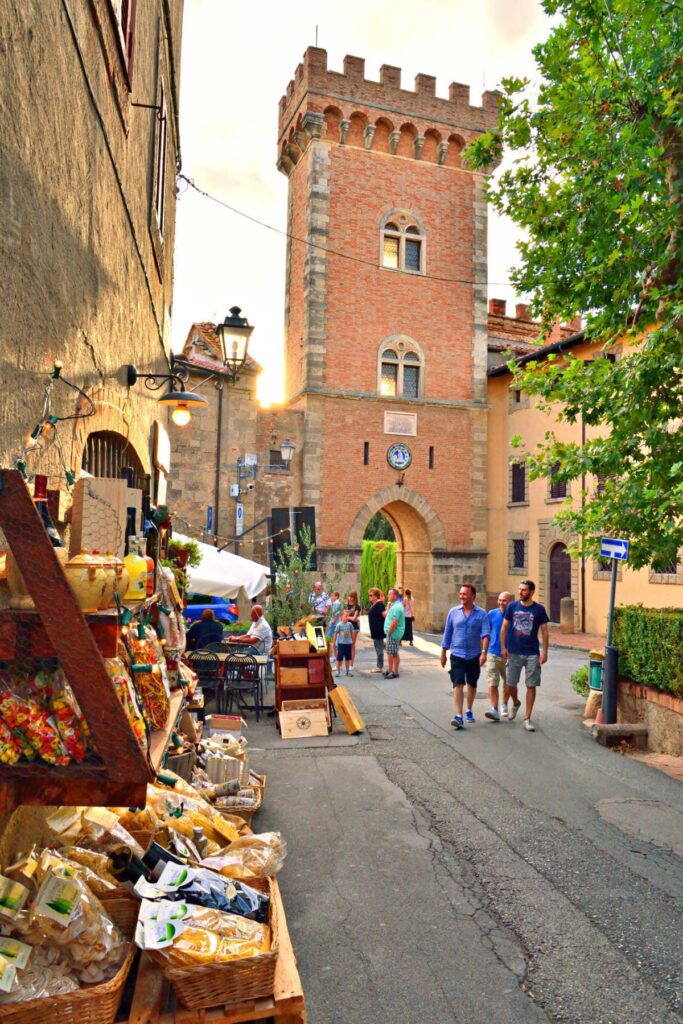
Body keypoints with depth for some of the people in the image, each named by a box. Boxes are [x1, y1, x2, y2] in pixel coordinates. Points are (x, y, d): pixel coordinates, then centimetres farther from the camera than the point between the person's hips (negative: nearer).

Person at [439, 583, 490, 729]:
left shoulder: (481, 613, -4)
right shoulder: (454, 612, 2)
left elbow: (485, 634, -12)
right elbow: (447, 634, 7)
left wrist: (484, 652, -24)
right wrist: (443, 653, 8)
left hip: (474, 655, 0)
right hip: (457, 655, 0)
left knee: (472, 685, 16)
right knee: (458, 685, -11)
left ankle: (469, 710, 36)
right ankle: (458, 716, -16)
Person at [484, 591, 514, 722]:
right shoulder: (492, 614, 0)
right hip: (493, 654, 0)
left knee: (508, 684, 13)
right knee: (492, 683, -8)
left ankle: (504, 705, 35)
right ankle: (494, 709, -8)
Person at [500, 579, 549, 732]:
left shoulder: (539, 609, -3)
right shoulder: (512, 606, 0)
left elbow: (544, 631, 0)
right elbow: (504, 628, 5)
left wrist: (545, 652, -6)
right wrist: (503, 647, -2)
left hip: (532, 654, -1)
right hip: (514, 652, 1)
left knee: (531, 686, 0)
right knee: (511, 684, 9)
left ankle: (527, 718, 9)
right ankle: (516, 703, 40)